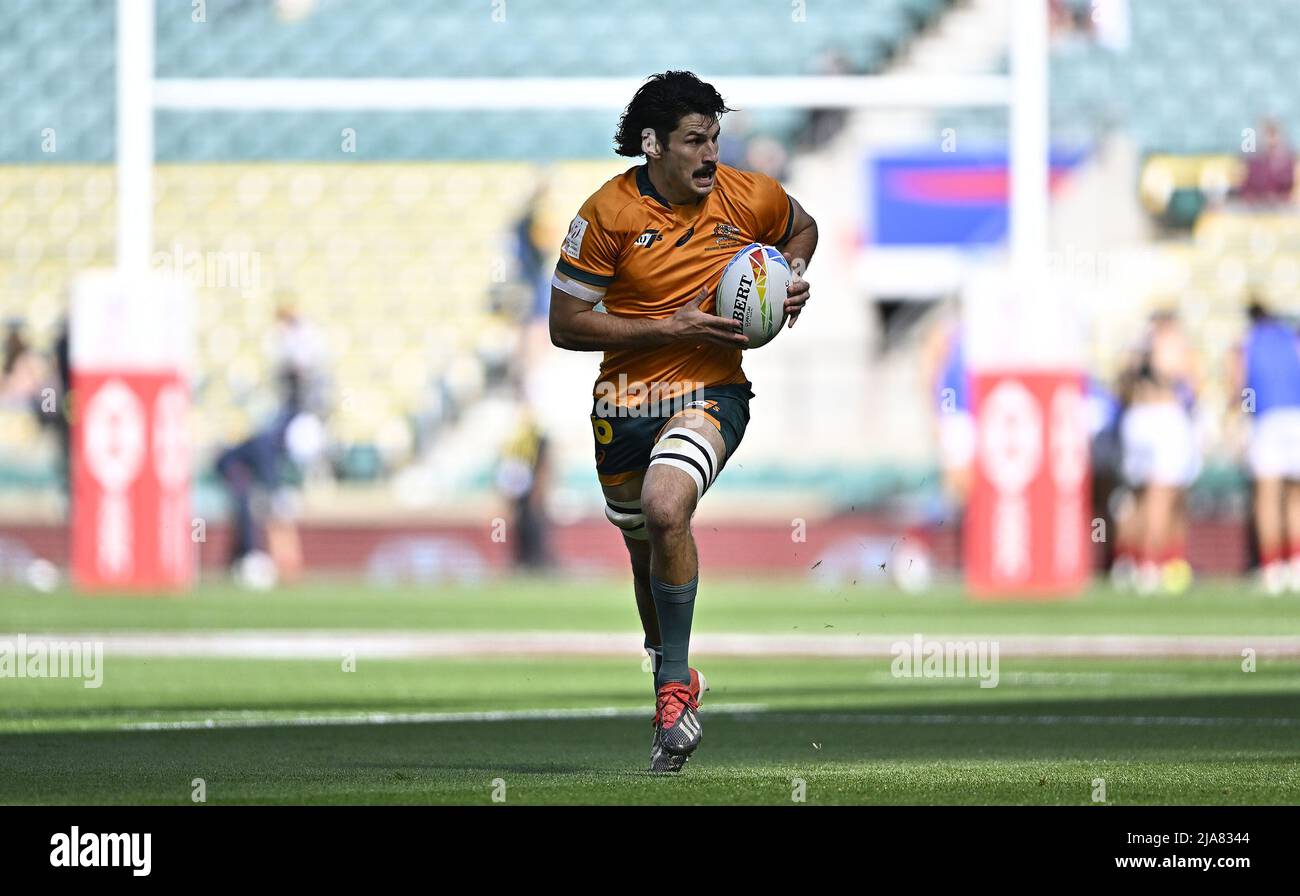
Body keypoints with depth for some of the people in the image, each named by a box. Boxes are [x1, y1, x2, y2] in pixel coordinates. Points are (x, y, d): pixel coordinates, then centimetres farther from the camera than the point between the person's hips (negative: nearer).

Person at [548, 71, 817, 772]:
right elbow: (565, 325, -9)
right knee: (643, 545, 16)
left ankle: (676, 682, -17)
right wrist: (672, 329, -17)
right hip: (624, 401, 2)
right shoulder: (608, 213, -10)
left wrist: (791, 280, -2)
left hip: (710, 394, -2)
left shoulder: (750, 198, -5)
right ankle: (667, 669, 43)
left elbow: (802, 229, 20)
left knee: (665, 510, -29)